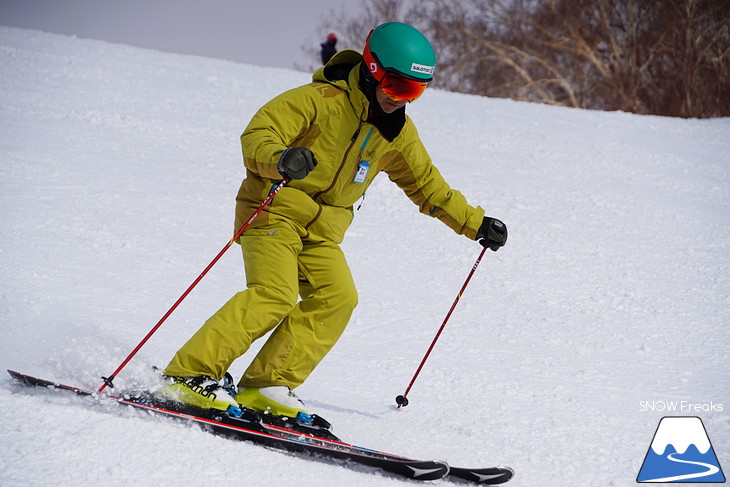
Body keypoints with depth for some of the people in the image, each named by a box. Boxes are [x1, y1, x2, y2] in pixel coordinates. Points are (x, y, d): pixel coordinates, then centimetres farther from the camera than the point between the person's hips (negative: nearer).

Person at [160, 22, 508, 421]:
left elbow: (427, 184, 22)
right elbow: (257, 135, -20)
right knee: (274, 295, -25)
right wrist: (279, 160, -42)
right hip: (275, 211, -7)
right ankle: (189, 374, -21)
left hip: (322, 232, 7)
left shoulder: (398, 133, 9)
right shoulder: (322, 100, -13)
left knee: (337, 298, -16)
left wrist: (475, 223, 20)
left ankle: (266, 386, -14)